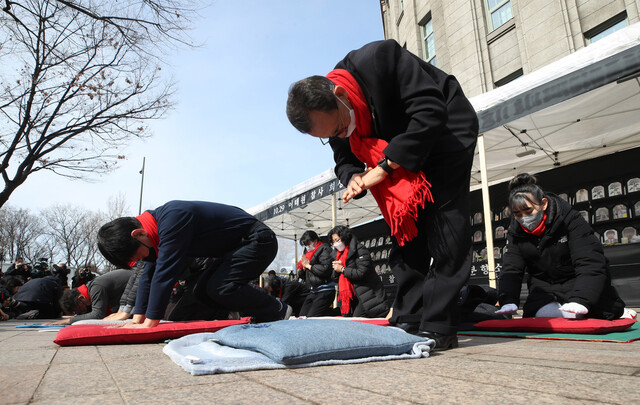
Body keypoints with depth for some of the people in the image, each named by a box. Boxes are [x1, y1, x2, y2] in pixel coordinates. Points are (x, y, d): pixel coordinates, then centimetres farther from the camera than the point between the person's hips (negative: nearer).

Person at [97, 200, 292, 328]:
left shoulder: (172, 218, -28)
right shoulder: (155, 228, 4)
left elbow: (165, 271, -31)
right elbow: (149, 275, 8)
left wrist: (150, 323, -26)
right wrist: (137, 320, 4)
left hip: (257, 241, -10)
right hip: (234, 248, 10)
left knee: (220, 288, -23)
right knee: (201, 291, 6)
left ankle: (278, 313, -6)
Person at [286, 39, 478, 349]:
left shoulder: (380, 58, -33)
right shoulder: (330, 114, -14)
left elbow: (431, 112, -33)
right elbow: (344, 159, -1)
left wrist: (384, 166, -33)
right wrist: (354, 178, -26)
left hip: (446, 130, -6)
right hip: (402, 158, 6)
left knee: (443, 226, -16)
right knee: (405, 230, 0)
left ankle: (439, 326, -11)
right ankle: (409, 321, 5)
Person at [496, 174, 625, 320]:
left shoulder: (569, 219, -19)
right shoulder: (515, 231, -7)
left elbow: (591, 263, -27)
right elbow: (511, 269, -8)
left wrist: (579, 300, -41)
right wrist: (508, 301, -26)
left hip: (577, 281, -1)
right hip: (544, 288, 2)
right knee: (545, 315, -22)